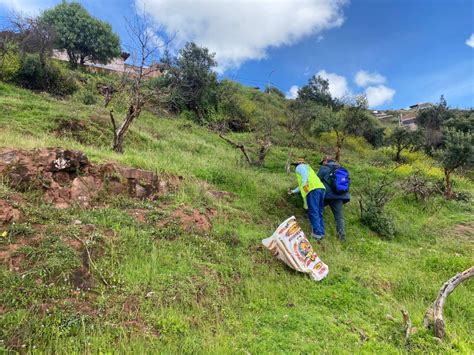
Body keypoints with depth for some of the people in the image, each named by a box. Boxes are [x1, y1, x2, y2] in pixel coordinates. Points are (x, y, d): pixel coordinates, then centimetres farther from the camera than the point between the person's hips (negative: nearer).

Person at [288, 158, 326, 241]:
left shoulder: (299, 167, 15)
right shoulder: (307, 167, 40)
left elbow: (305, 173, -10)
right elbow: (302, 185, 44)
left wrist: (304, 184, -21)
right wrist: (293, 191, 53)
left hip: (312, 189, -9)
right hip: (321, 188, 9)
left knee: (313, 212, -13)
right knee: (320, 212, 8)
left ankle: (317, 233, -20)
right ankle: (321, 233, 5)